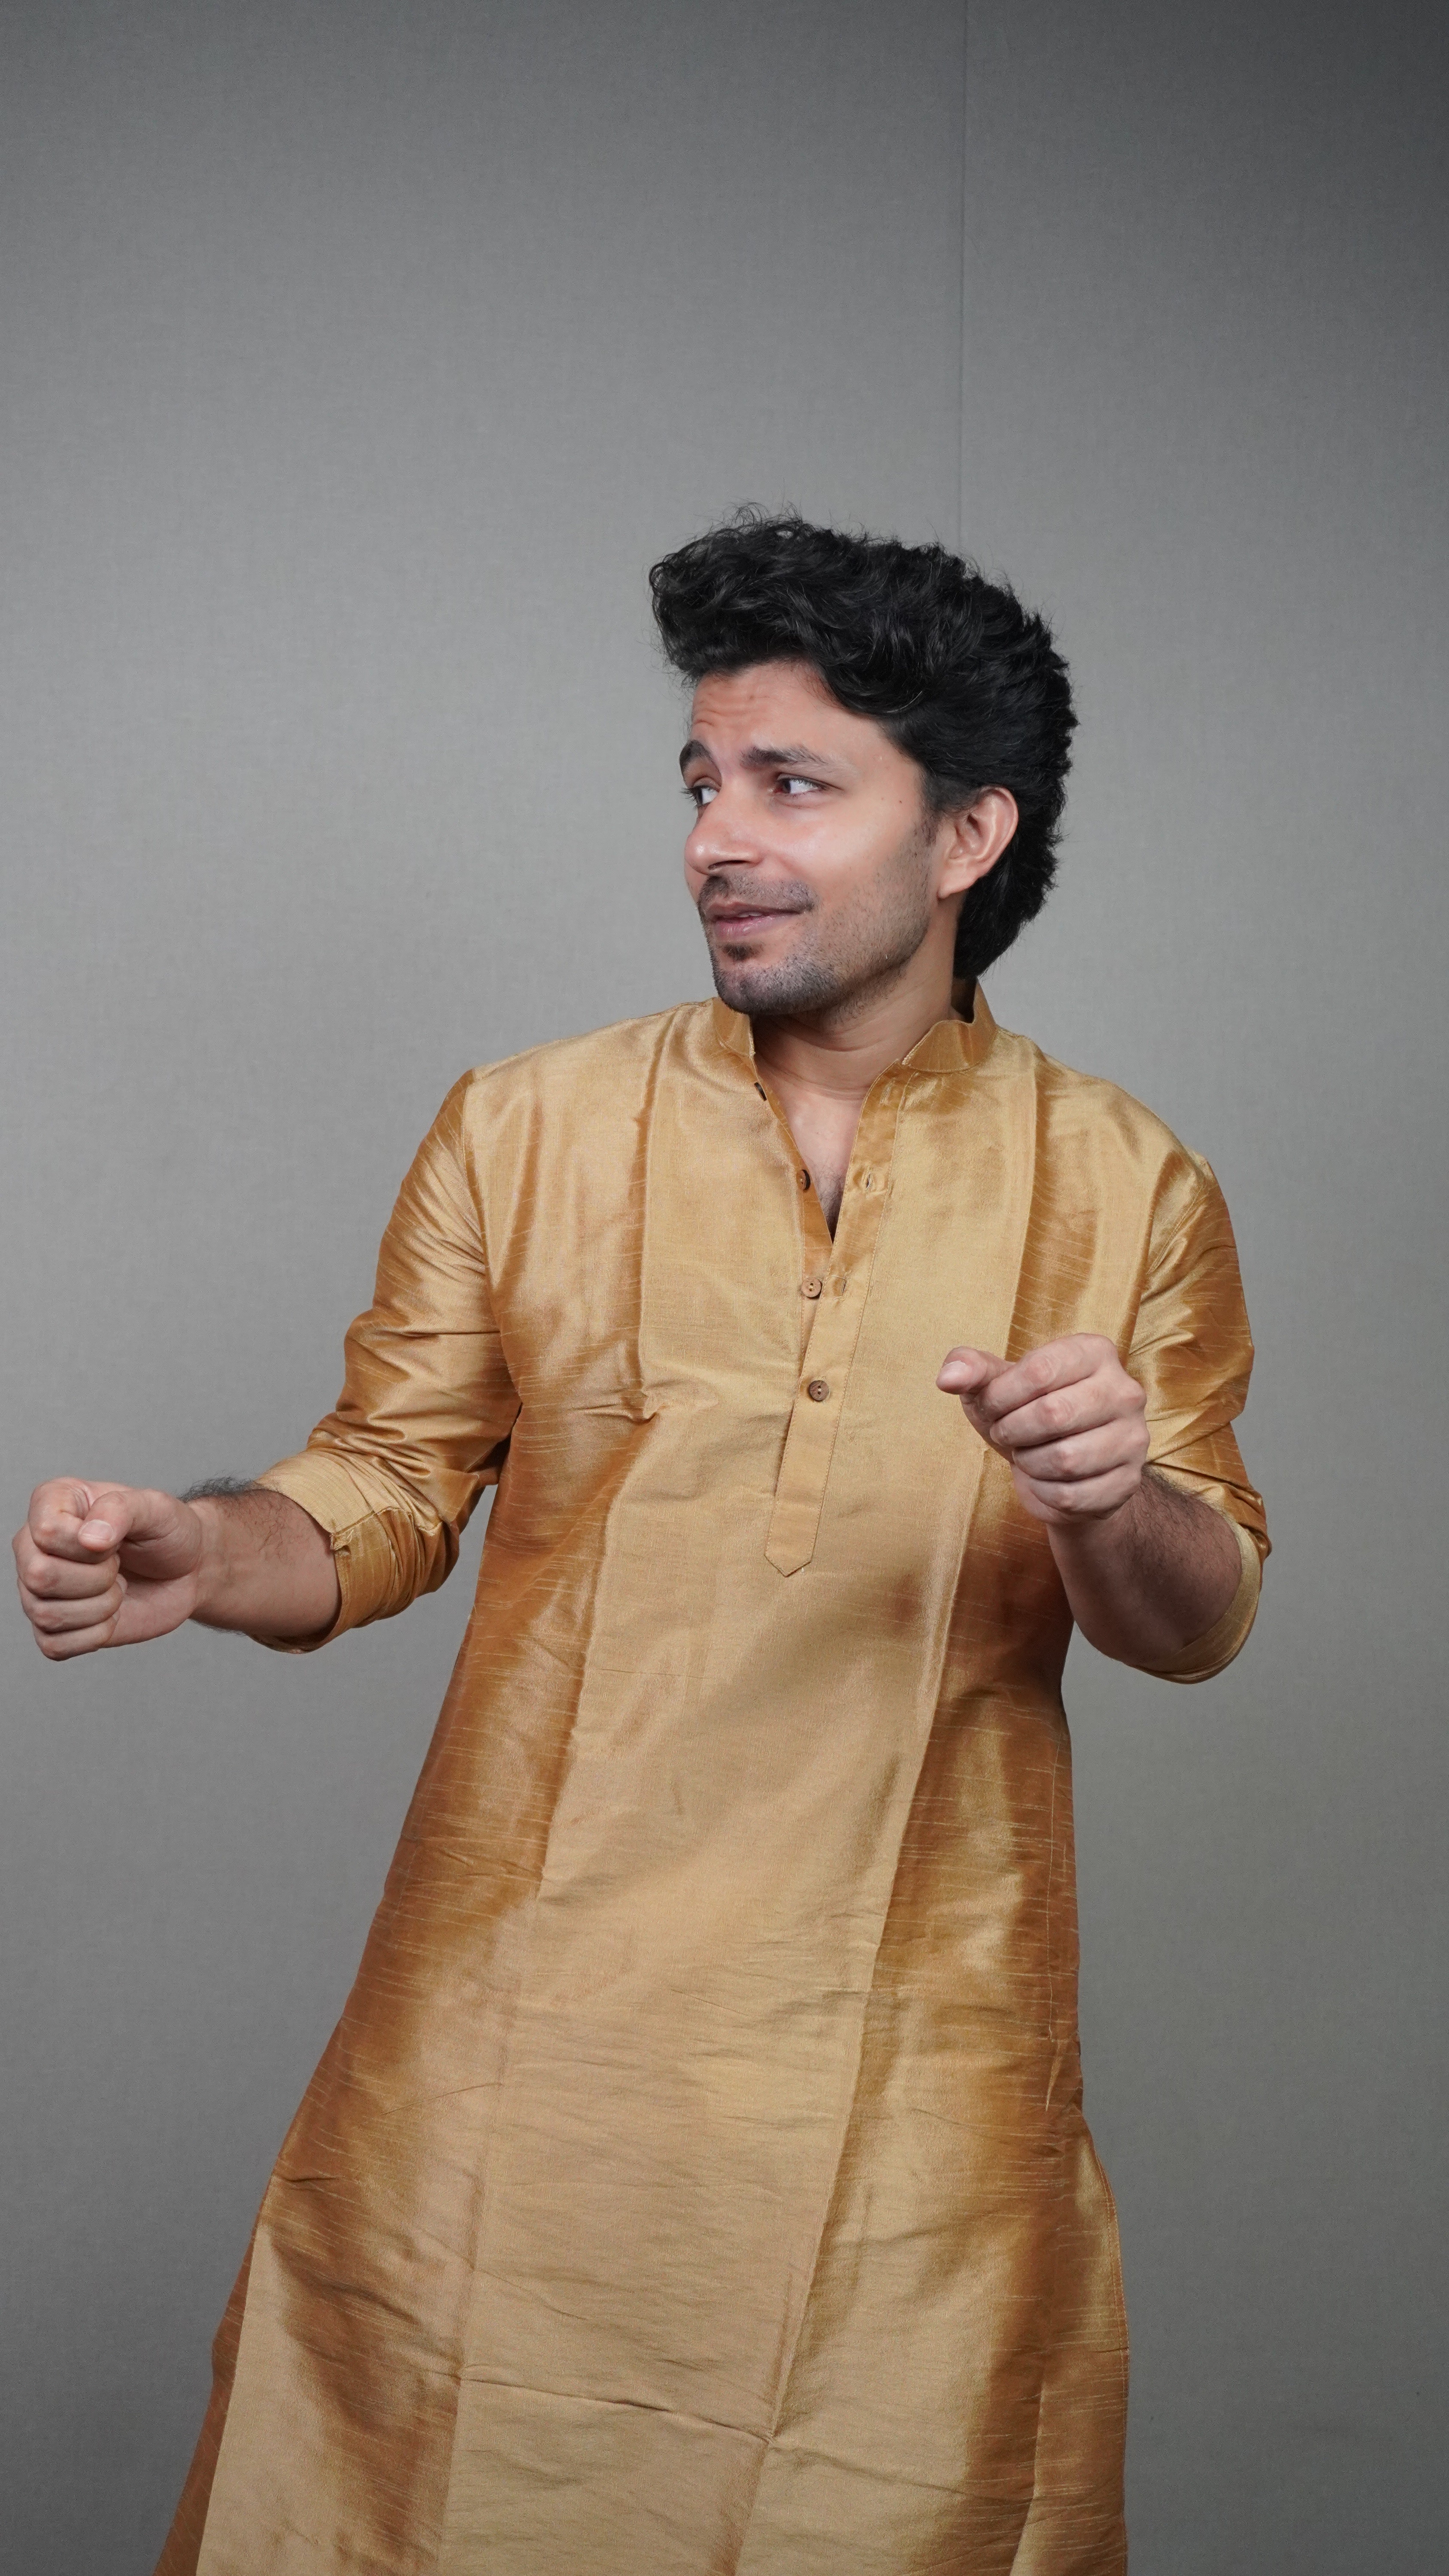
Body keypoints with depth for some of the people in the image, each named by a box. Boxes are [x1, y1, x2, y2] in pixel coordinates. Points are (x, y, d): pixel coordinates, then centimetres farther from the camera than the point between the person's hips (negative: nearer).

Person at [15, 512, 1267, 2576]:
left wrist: (1113, 1506, -20)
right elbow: (388, 1493, 6)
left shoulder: (1130, 1193, 3)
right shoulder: (525, 1132, 3)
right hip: (517, 2023, 1)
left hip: (906, 2067, 0)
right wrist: (203, 1558, -14)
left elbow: (1198, 1624, 3)